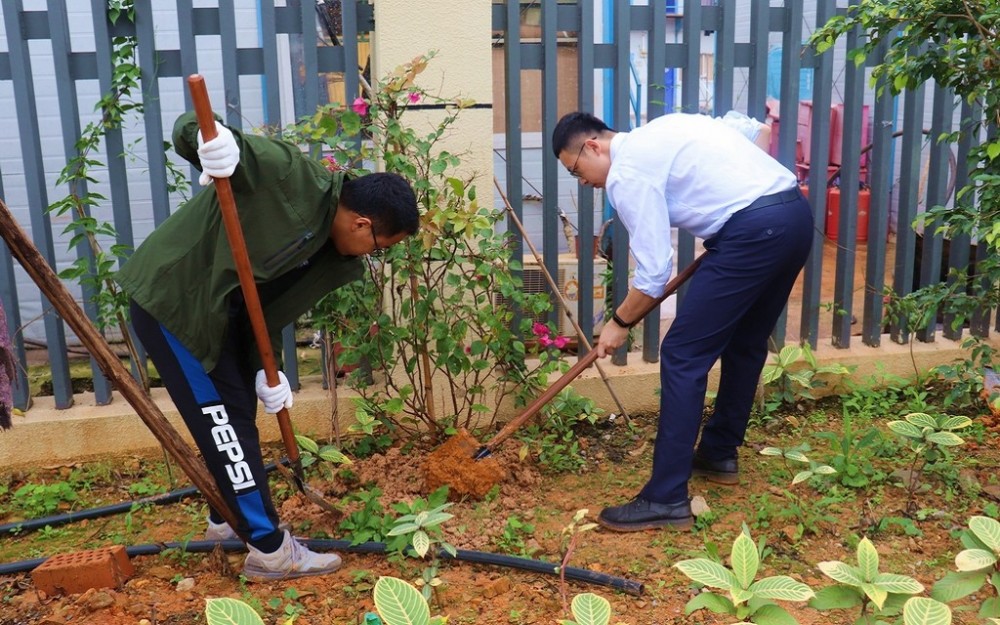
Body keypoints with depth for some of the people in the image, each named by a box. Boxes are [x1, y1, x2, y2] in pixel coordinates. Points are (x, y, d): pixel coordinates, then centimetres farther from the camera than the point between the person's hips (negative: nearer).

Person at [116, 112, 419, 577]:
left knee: (236, 416, 18)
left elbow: (274, 306, 3)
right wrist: (210, 138, -44)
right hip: (169, 299, -9)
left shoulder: (334, 255, 0)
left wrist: (266, 368, -7)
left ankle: (227, 520, 38)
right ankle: (268, 549, 4)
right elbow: (187, 131, -22)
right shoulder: (291, 176, -24)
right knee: (223, 421, -5)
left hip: (219, 309, 9)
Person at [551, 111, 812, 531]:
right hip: (796, 212, 10)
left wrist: (620, 323, 9)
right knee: (745, 344, 22)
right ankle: (719, 455, 38)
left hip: (755, 229, -10)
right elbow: (752, 129, 28)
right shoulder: (658, 134, 23)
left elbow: (653, 271, -8)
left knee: (683, 356, -6)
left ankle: (667, 499, -4)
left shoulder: (627, 171, -4)